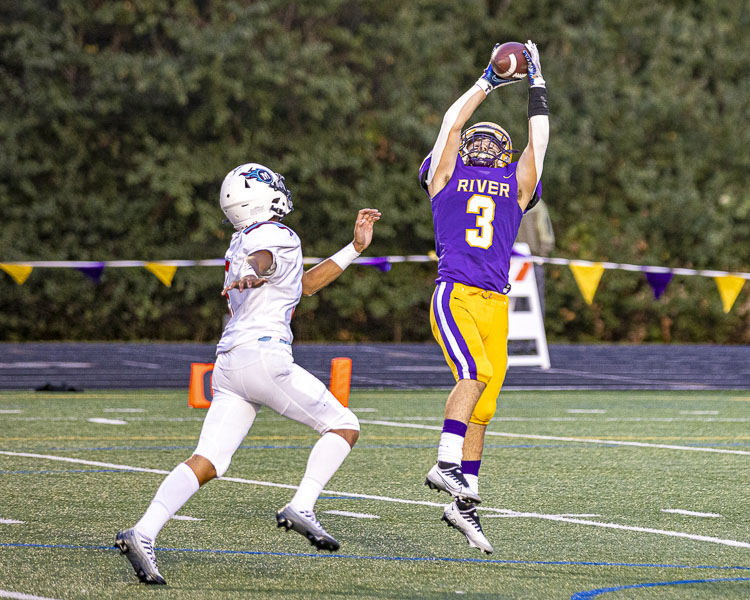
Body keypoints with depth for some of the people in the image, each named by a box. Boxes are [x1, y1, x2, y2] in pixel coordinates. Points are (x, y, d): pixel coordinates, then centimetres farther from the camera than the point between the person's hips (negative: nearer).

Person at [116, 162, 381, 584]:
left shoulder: (246, 240, 25)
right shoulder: (276, 237, -2)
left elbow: (300, 285, 35)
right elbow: (260, 260, -27)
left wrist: (354, 248, 37)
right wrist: (248, 276, -51)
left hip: (229, 366, 8)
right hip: (264, 356, -8)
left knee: (208, 463, -3)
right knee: (344, 427, 6)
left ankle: (143, 534, -19)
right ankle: (301, 508, -9)